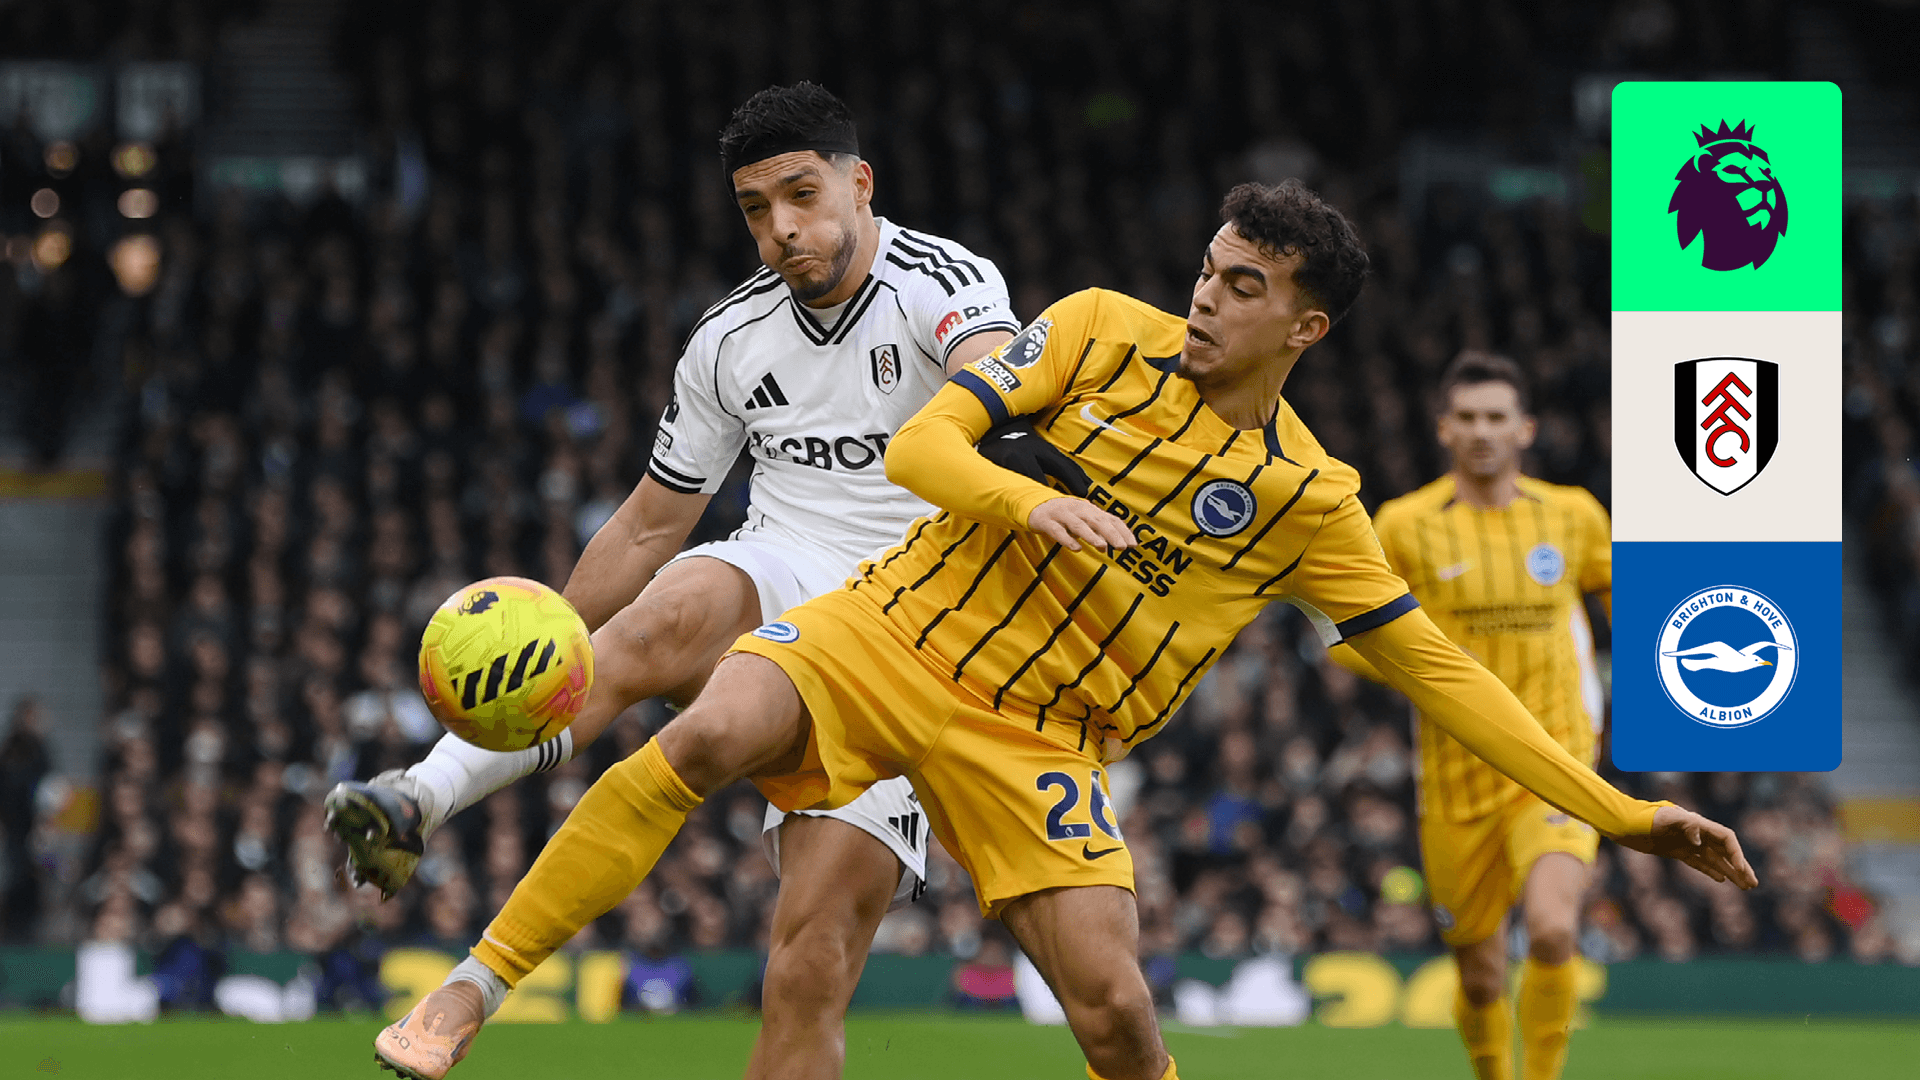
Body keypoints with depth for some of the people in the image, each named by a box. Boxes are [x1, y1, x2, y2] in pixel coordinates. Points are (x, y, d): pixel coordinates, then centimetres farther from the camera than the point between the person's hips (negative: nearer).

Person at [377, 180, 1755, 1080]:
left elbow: (1439, 671, 3)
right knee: (707, 739, -29)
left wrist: (1622, 811, -2)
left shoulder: (1310, 502, 0)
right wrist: (1030, 500, -29)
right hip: (895, 631, 0)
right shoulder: (1105, 335, -1)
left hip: (1036, 737, 1)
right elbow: (920, 444, -6)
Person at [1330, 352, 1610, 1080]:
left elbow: (1623, 601, 22)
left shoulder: (1572, 515, 4)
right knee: (1480, 976, 8)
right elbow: (1348, 637, 4)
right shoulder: (1405, 525, -1)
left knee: (1552, 931, -25)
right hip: (1457, 776, 1)